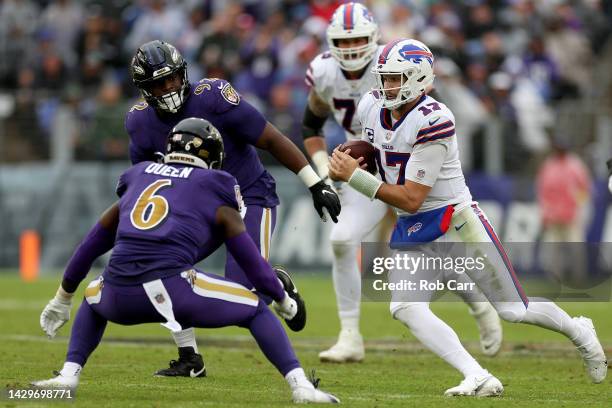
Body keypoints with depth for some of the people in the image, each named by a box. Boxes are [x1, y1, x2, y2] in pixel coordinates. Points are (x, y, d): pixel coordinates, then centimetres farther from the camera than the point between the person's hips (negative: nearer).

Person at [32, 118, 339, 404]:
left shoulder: (137, 179, 27)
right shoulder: (215, 192, 14)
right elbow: (248, 257, 11)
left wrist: (63, 298, 43)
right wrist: (283, 300, 27)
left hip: (120, 296, 4)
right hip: (170, 288, -4)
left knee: (94, 300, 39)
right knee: (256, 311, 16)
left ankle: (69, 374, 18)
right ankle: (300, 386, -2)